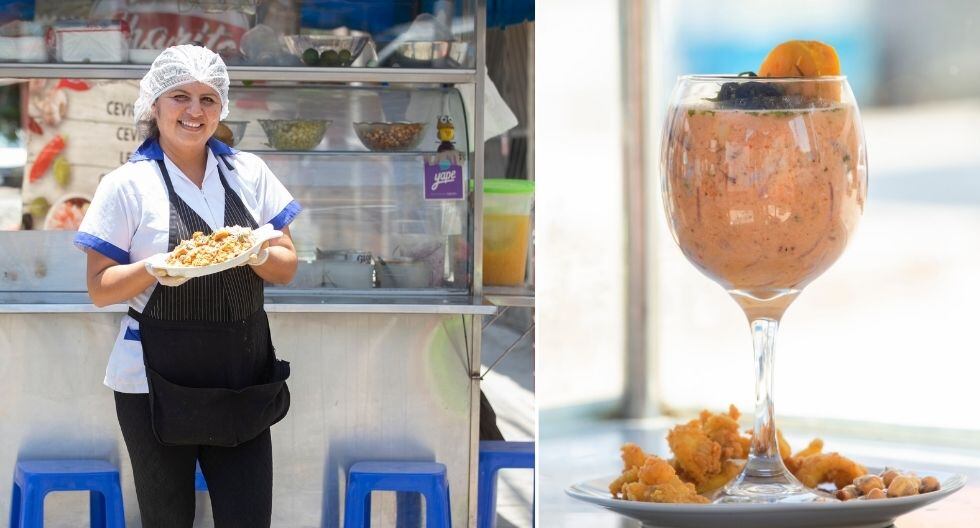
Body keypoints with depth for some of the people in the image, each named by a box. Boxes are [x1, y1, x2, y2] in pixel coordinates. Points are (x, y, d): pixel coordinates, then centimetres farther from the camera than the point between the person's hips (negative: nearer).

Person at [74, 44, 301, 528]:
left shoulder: (249, 173, 6)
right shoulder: (127, 185, -4)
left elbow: (286, 268, 8)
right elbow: (99, 287, -4)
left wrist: (258, 254, -14)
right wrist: (155, 269, -22)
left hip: (244, 379, 3)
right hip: (158, 382, -3)